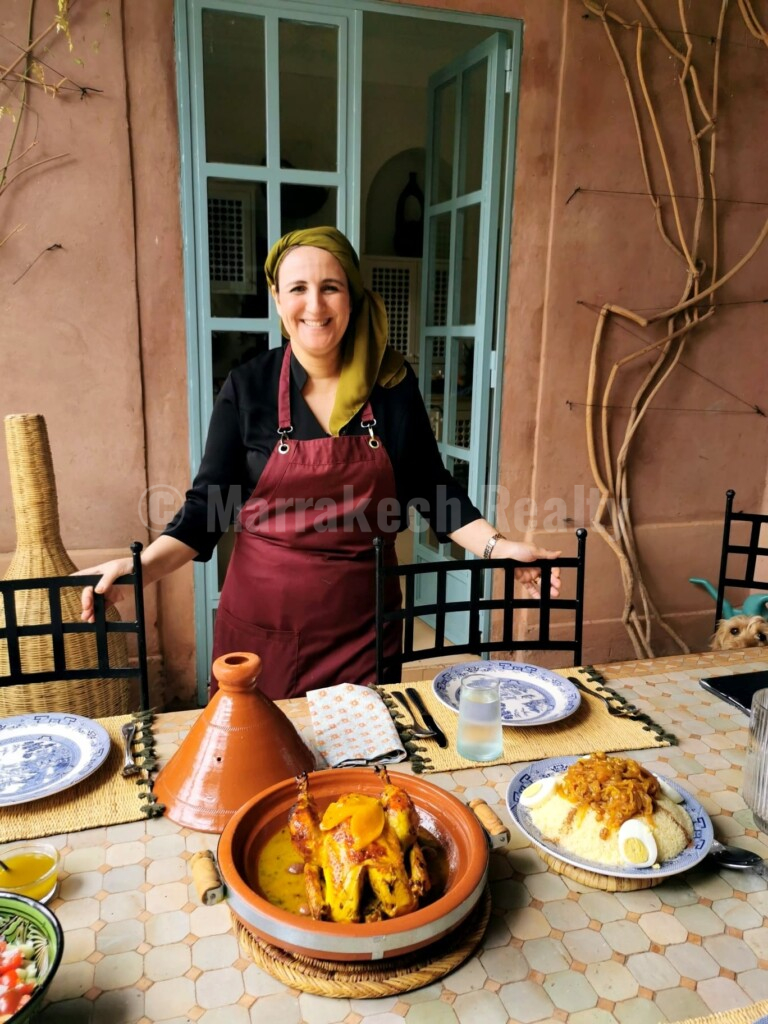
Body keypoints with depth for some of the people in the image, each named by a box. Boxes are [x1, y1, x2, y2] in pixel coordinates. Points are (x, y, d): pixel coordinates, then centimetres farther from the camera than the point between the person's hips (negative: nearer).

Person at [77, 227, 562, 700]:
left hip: (361, 619, 1)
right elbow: (209, 504, -3)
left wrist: (497, 546, -8)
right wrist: (143, 566, -17)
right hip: (263, 622, 0)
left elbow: (433, 487, 4)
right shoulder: (247, 387, -5)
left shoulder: (394, 383, -3)